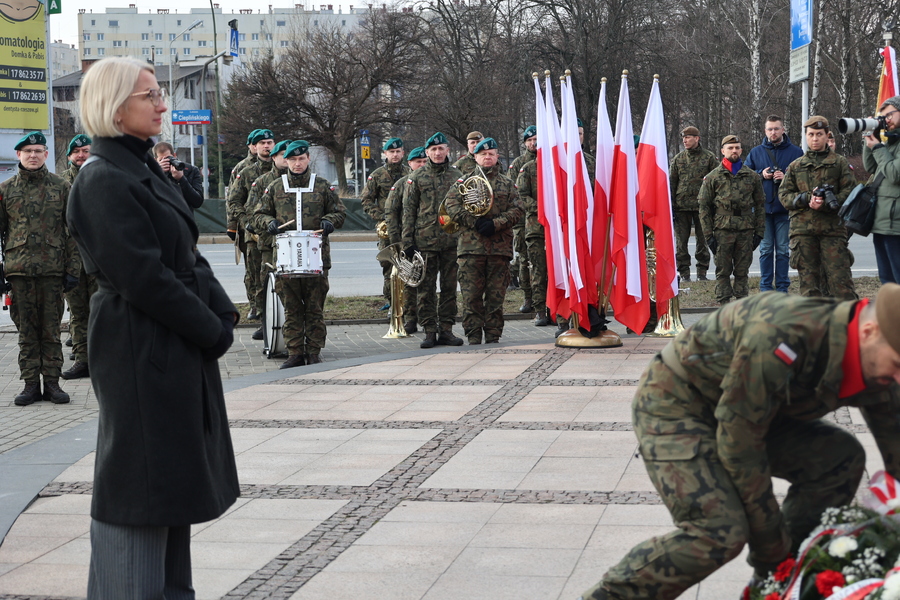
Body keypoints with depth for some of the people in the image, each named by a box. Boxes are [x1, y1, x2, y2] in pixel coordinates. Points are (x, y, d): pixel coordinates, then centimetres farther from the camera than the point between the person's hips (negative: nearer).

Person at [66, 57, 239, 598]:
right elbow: (142, 276, -21)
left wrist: (223, 315, 1)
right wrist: (211, 330, -15)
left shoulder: (145, 169, 14)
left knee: (175, 479, 15)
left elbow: (187, 257, 15)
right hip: (141, 353, -10)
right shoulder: (104, 180, -16)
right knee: (140, 488, -3)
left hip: (181, 350, 10)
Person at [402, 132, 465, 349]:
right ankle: (429, 331, 6)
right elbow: (408, 211, 3)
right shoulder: (416, 178, 4)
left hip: (451, 241, 2)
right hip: (425, 240, -2)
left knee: (450, 286, 5)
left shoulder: (457, 176, 9)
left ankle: (446, 329, 12)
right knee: (425, 288, 0)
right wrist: (408, 241, -3)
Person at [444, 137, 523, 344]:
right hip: (470, 247, -1)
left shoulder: (507, 184, 15)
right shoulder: (464, 182, 12)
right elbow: (452, 205, 0)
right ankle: (473, 336, 1)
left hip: (500, 247, 1)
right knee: (471, 294, -3)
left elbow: (517, 210, 5)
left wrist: (495, 224, -11)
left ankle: (493, 336, 8)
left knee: (496, 294, 2)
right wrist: (474, 222, -12)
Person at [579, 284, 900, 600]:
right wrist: (772, 543, -18)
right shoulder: (783, 336, -36)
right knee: (720, 532, -24)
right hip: (674, 404, -8)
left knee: (841, 458, -4)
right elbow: (738, 446, -28)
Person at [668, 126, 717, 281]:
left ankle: (702, 272, 13)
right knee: (681, 241, 2)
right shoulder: (678, 158, 9)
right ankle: (684, 273, 8)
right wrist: (670, 207, 1)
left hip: (702, 205, -2)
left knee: (702, 240, 5)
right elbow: (671, 183, 9)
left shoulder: (709, 157, 2)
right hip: (681, 206, 2)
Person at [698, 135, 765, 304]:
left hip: (746, 232, 2)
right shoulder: (712, 177, 4)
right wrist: (708, 235, -4)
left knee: (742, 271, 6)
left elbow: (760, 206, 13)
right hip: (722, 231, -2)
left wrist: (759, 232, 6)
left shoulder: (752, 176, 10)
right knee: (723, 271, 1)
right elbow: (704, 207, 3)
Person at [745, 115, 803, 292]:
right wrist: (761, 174, -4)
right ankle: (766, 287, 11)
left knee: (783, 250, 4)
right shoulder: (756, 152, 9)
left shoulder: (795, 152, 3)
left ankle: (782, 287, 11)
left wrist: (786, 178, -13)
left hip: (784, 209, -1)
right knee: (766, 249, 5)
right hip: (763, 208, 1)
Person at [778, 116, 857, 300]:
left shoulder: (840, 163, 10)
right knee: (808, 277, 3)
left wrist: (825, 204, -13)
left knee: (839, 275, -8)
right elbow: (784, 195, 10)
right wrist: (807, 198, -8)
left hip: (832, 228, -2)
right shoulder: (795, 166, 16)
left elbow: (850, 191, 2)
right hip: (802, 228, 2)